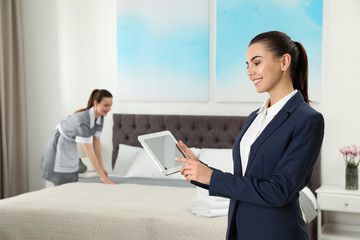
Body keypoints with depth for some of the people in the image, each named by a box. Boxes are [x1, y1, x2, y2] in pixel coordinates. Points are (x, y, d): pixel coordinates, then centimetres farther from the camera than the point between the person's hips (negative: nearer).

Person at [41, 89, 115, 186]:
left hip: (71, 145, 8)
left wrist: (102, 168, -6)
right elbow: (89, 152, -38)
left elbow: (97, 142, -6)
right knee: (60, 184, -5)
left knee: (71, 182, 7)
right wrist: (102, 176, -38)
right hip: (60, 144, -8)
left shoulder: (100, 117, -14)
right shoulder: (82, 120, -37)